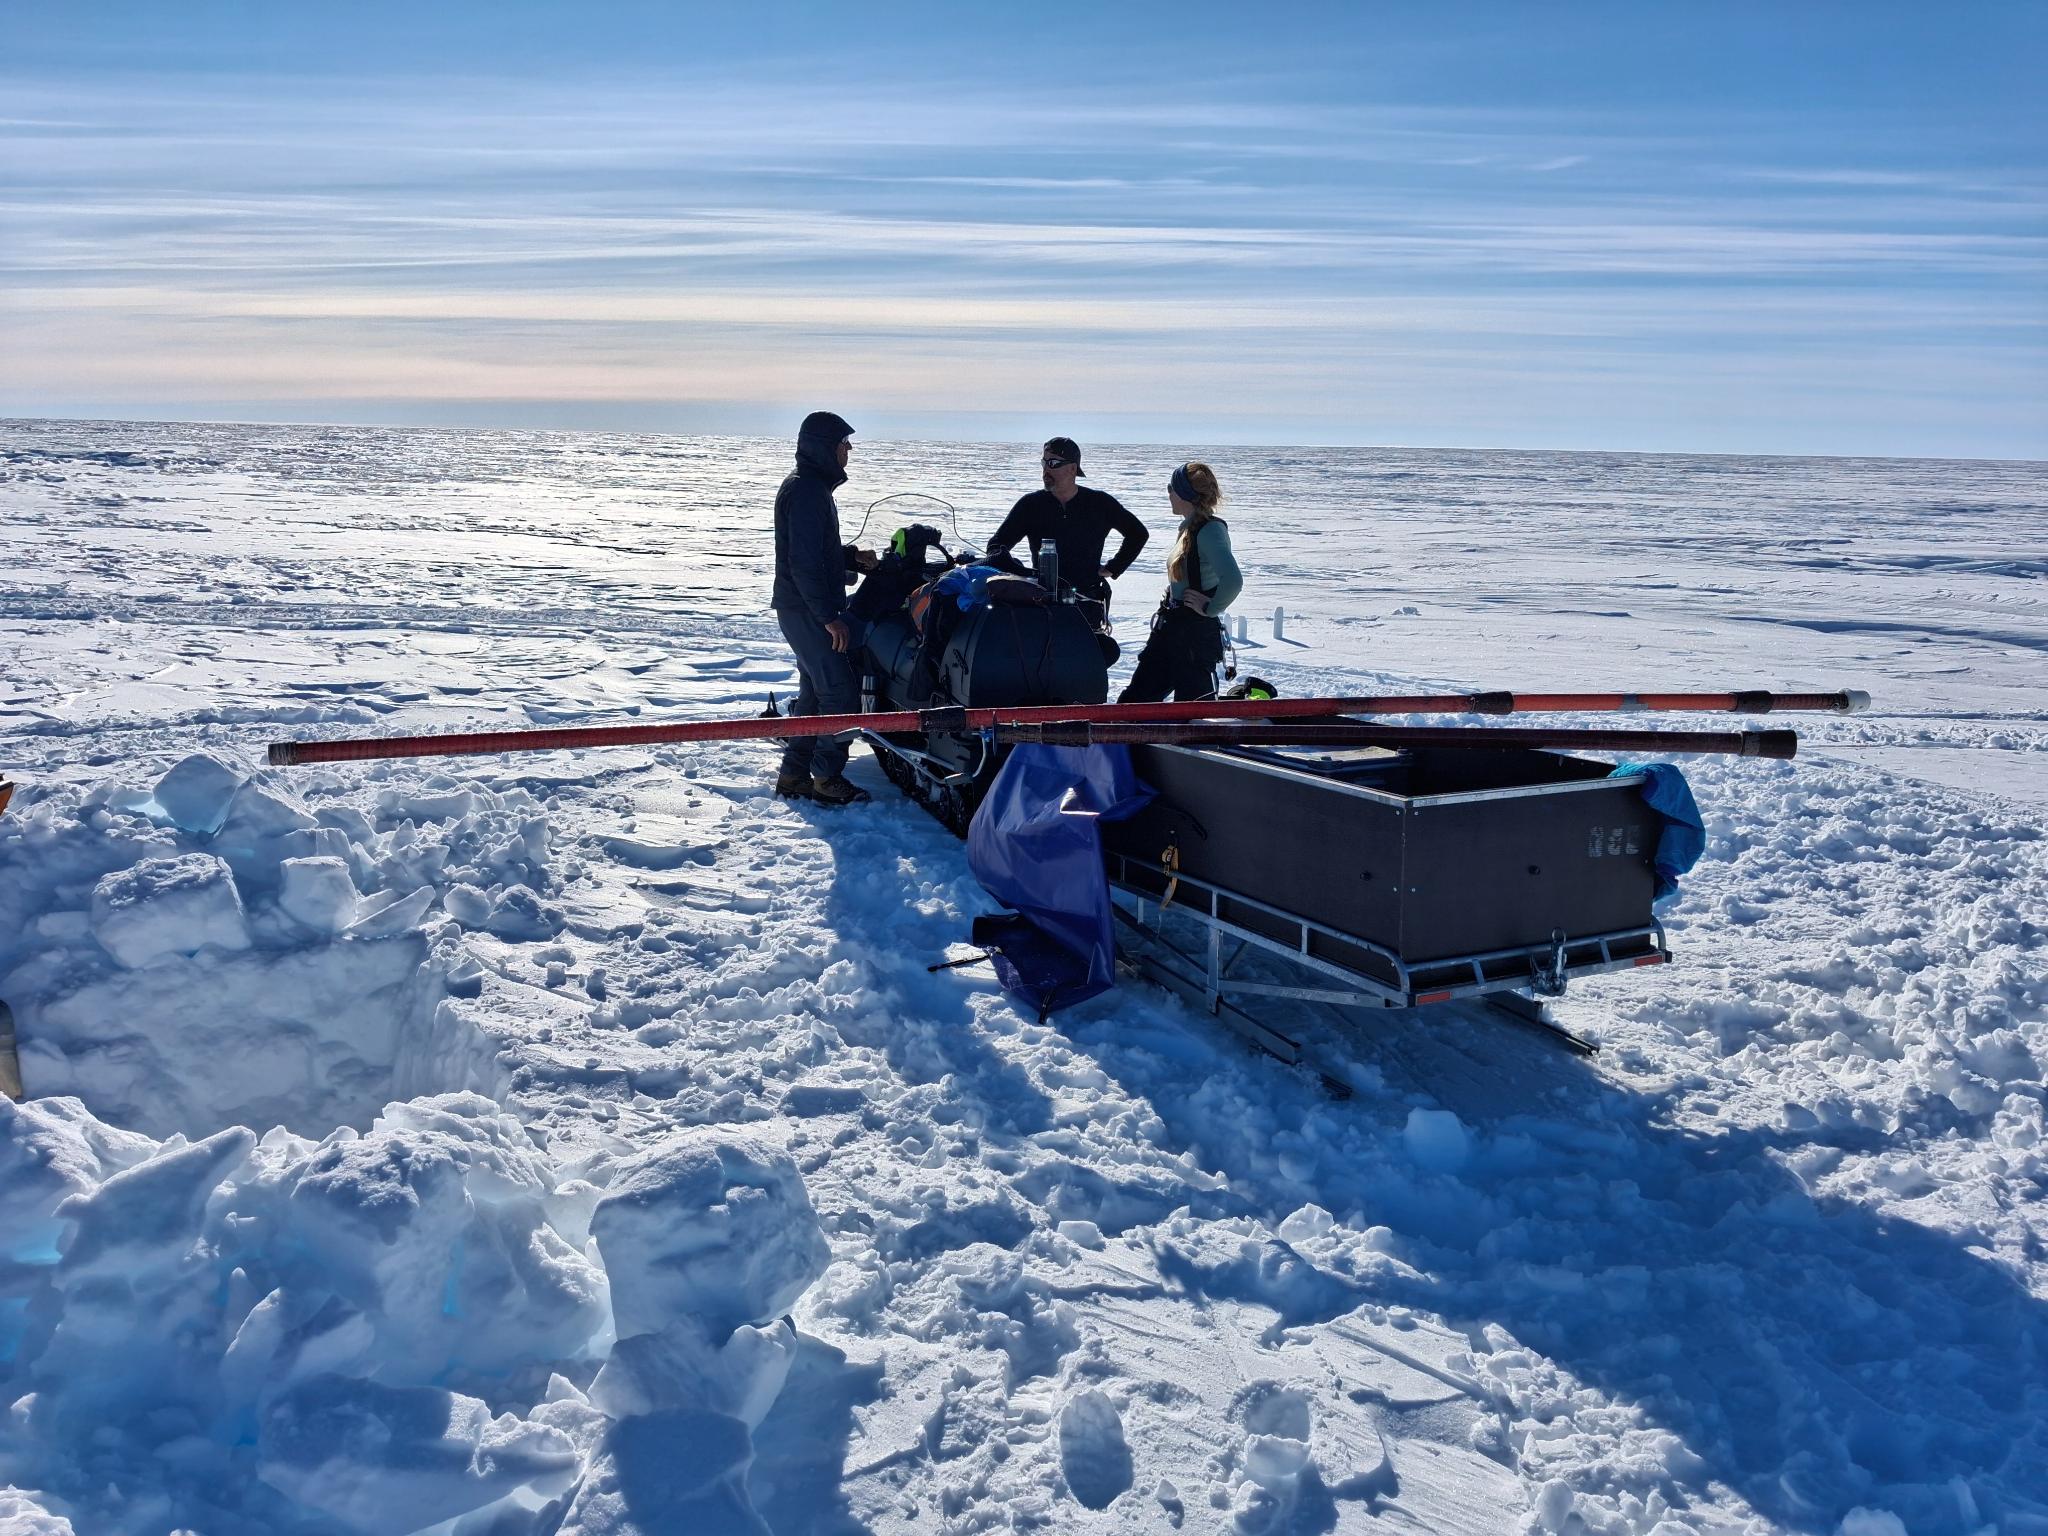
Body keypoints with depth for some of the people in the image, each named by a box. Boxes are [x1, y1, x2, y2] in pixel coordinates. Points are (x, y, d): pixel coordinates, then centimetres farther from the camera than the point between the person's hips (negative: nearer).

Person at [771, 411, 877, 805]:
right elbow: (804, 562, -23)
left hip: (807, 609, 11)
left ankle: (793, 775, 19)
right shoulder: (806, 491, -17)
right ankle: (827, 779, 0)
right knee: (840, 691, -8)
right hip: (808, 611, -11)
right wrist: (830, 617, -23)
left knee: (814, 691, 14)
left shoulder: (811, 486, 16)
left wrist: (852, 557, 10)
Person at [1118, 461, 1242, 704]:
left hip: (1197, 634, -10)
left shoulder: (1211, 530, -18)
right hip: (1172, 629, 10)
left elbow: (1233, 580, -32)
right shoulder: (1188, 526, 12)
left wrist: (1209, 609, -19)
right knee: (1132, 701, 11)